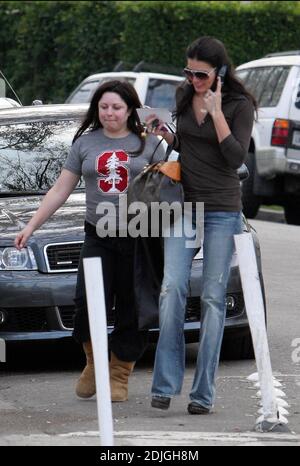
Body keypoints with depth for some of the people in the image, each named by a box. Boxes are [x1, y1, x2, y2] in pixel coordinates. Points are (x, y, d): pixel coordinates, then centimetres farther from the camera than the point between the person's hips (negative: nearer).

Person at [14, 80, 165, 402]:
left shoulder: (148, 144, 7)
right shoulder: (85, 143, 12)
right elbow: (60, 190, 15)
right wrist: (32, 226, 10)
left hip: (139, 239, -1)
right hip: (99, 237, 1)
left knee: (132, 312, 0)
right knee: (89, 303, -16)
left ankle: (119, 375, 12)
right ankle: (94, 362, 7)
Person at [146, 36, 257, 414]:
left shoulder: (239, 105, -6)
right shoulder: (184, 97, 7)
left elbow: (236, 158, -15)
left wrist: (216, 113, -21)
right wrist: (164, 134, 0)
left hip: (221, 211, -4)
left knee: (213, 298, -1)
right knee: (172, 289, -11)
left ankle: (203, 392, 1)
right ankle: (165, 385, -10)